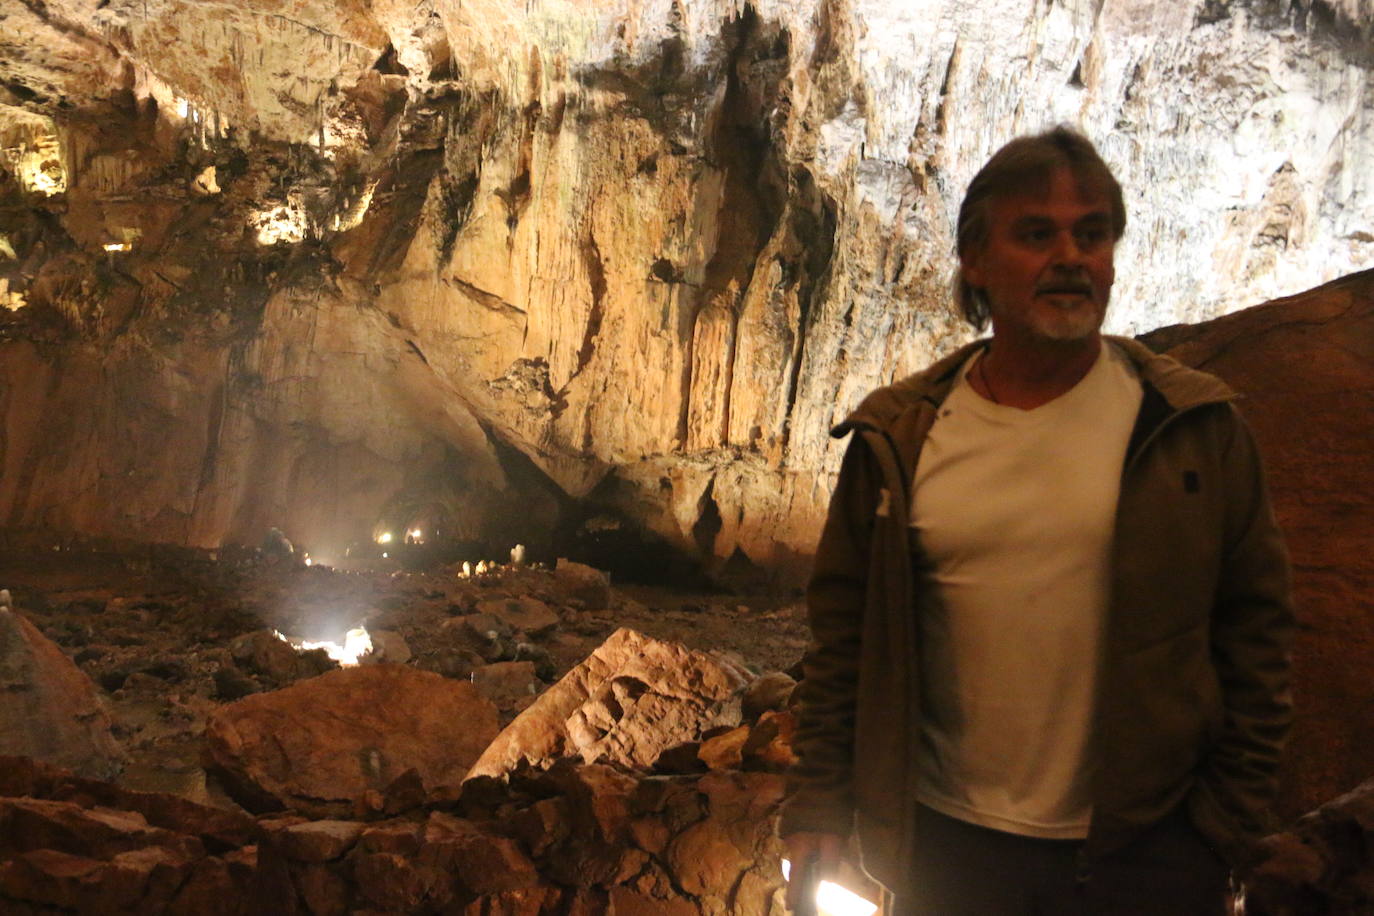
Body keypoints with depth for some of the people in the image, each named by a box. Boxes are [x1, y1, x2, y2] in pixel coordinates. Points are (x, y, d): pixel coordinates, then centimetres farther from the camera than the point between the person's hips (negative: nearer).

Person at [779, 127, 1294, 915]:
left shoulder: (1197, 427, -5)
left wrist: (1229, 824, -2)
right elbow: (843, 632, 2)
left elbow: (1255, 630, -1)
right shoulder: (897, 439, -3)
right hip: (945, 847, 2)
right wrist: (819, 806, 0)